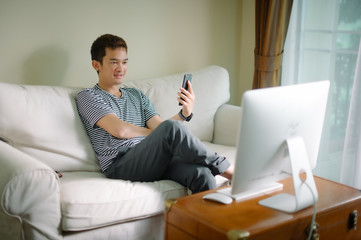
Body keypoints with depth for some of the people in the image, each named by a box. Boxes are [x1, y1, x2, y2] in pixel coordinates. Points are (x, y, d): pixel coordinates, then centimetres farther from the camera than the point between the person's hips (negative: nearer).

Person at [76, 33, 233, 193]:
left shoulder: (137, 95, 28)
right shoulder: (87, 96, 9)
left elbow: (160, 126, 13)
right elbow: (119, 129, -7)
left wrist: (184, 114, -5)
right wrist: (153, 133, 7)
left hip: (153, 160, 6)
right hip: (120, 165, -5)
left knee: (202, 173, -28)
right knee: (172, 128, -31)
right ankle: (228, 170, -18)